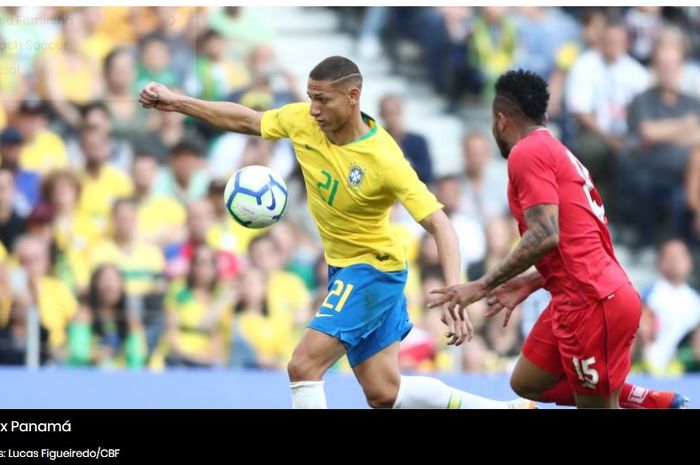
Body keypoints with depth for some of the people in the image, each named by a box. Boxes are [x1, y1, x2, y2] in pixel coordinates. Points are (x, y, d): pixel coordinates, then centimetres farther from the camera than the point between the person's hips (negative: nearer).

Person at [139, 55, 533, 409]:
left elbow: (439, 224, -29)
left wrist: (455, 294, -40)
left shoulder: (384, 161, -28)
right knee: (384, 394, 11)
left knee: (304, 367, -18)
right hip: (344, 268, 7)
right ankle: (505, 408, 25)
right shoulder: (303, 121, -10)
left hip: (373, 269, -7)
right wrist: (176, 102, 5)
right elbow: (245, 120, 8)